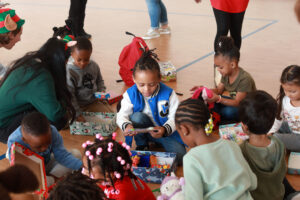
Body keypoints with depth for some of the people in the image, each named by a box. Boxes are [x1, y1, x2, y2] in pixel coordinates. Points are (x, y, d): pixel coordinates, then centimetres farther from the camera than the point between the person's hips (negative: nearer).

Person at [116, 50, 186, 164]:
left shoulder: (168, 94, -17)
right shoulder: (131, 94, -13)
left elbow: (175, 117, -18)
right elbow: (122, 115, -17)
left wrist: (165, 129, -39)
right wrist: (126, 126, -41)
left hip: (166, 132, -1)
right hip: (143, 131, 2)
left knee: (180, 157, -22)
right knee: (137, 116, -31)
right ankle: (141, 145, -4)